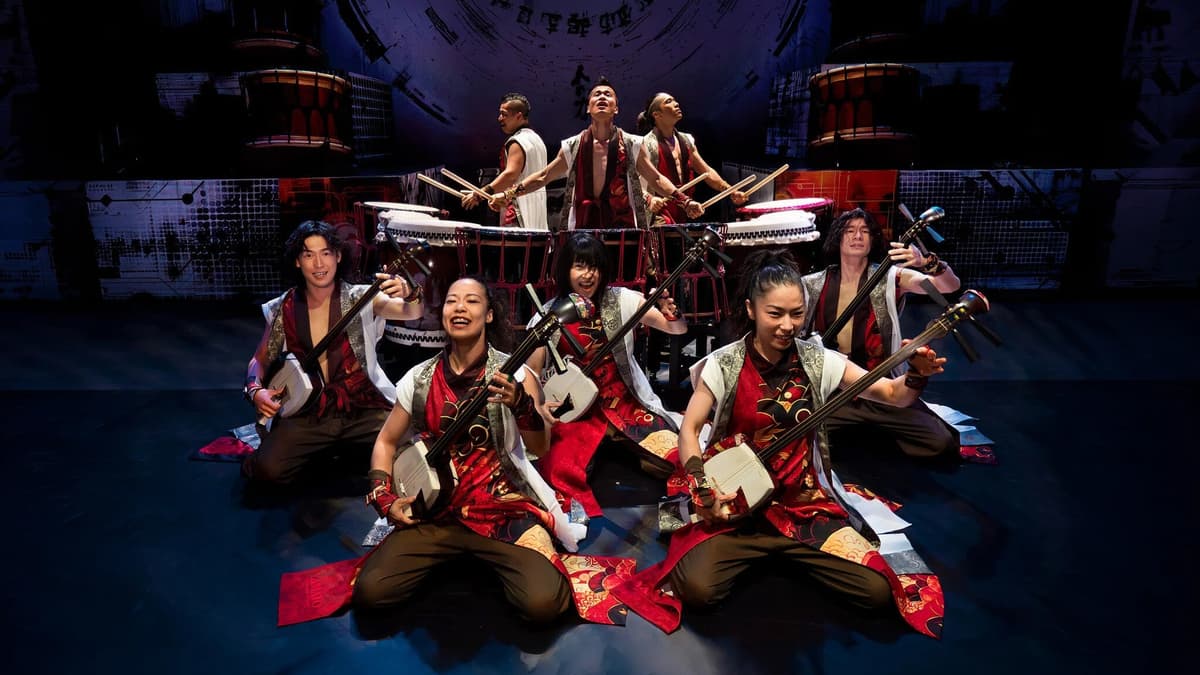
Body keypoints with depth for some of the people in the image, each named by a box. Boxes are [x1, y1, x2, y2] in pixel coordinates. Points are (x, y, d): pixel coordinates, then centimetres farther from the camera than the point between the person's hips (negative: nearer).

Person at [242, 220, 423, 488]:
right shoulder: (283, 308, 5)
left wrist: (409, 295, -42)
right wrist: (255, 390, -7)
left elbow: (412, 313, -18)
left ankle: (344, 448, 9)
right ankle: (321, 451, 11)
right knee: (268, 470, -23)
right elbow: (261, 359, 14)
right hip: (307, 411, 1)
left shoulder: (361, 298, -2)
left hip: (363, 407, -1)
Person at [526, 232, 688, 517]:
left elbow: (678, 329, -2)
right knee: (559, 472, -25)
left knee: (674, 457, -16)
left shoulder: (621, 300, -2)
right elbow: (531, 372, -1)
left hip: (626, 403, 1)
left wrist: (669, 312, -25)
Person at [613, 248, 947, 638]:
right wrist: (703, 492, -17)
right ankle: (754, 550, 9)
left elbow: (893, 396, -3)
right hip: (737, 504, -2)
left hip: (805, 503, 2)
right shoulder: (724, 365, -8)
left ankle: (783, 549, 13)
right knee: (697, 587, -25)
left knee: (876, 590, -14)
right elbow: (689, 429, -4)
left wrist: (917, 376, -26)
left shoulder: (818, 361, -3)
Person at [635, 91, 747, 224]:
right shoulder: (648, 143, -8)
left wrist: (731, 191, 2)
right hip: (660, 218, -7)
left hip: (684, 215, 7)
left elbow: (706, 171, 13)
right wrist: (650, 199, -33)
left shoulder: (686, 140, 12)